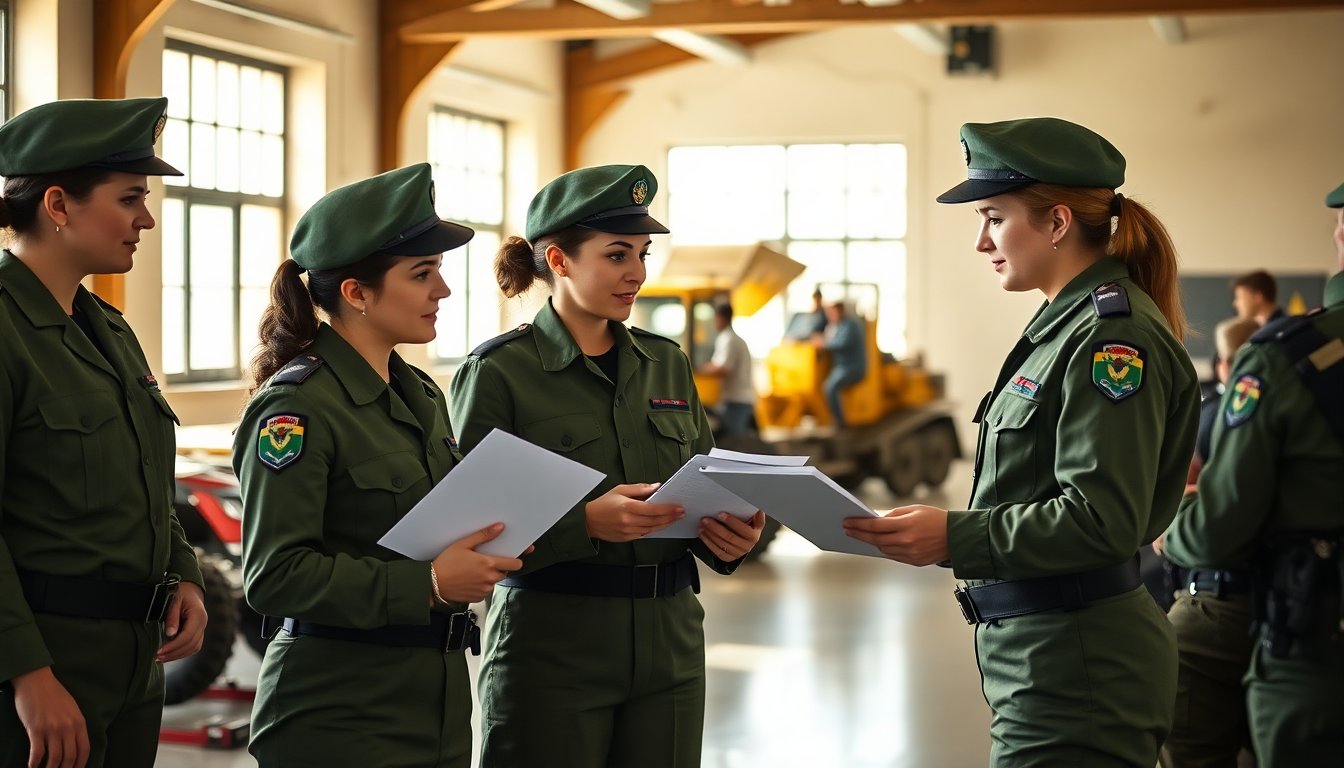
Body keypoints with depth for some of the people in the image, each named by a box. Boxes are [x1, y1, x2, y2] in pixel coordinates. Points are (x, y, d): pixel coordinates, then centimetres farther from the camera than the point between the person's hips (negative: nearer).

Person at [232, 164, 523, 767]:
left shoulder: (422, 396, 12)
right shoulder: (297, 406, -13)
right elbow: (273, 576, -19)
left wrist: (485, 552, 1)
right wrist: (427, 583, -24)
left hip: (439, 699, 8)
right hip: (340, 716, -8)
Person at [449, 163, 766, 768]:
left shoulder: (666, 363, 11)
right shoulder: (498, 372, -7)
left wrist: (730, 536, -7)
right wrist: (587, 522, -25)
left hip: (670, 645, 5)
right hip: (551, 650, -5)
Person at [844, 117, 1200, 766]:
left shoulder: (1111, 336, -15)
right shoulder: (1066, 324, 15)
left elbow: (1104, 519, -22)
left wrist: (956, 538, -23)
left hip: (1076, 666, -10)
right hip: (1037, 646, 10)